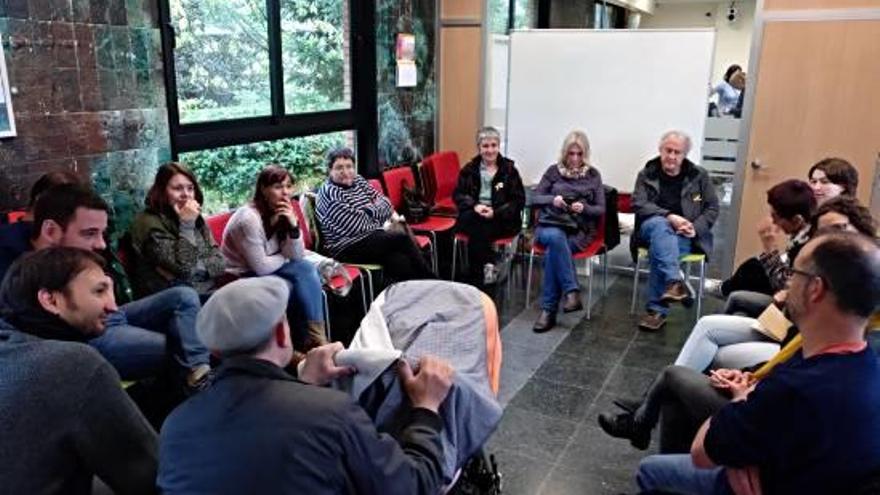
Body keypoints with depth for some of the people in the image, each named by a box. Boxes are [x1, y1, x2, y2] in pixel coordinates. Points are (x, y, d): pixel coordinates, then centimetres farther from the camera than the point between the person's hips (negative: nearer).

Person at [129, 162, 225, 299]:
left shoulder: (196, 219, 14)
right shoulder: (150, 223, -7)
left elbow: (219, 262, 7)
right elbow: (183, 268, -17)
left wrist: (197, 268, -11)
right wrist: (186, 224, -15)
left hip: (208, 291, 6)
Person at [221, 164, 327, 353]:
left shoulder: (283, 213, -1)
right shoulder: (249, 218, -23)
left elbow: (298, 257, -5)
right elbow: (261, 267, -22)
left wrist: (293, 226, -19)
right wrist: (285, 257, -5)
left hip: (267, 272, 7)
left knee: (307, 268, -19)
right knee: (305, 272, -23)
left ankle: (314, 339, -14)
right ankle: (312, 340, -10)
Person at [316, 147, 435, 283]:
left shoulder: (358, 181, 12)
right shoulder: (329, 193, -11)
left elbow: (384, 202, 12)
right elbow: (356, 226, -16)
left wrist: (369, 210, -8)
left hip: (372, 236, 7)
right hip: (347, 248, -7)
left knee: (400, 261, -24)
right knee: (402, 239, -21)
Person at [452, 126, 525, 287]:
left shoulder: (509, 169, 5)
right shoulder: (469, 168, 12)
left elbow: (519, 200, 0)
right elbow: (458, 194, 8)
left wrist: (495, 212, -16)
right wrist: (475, 206, -13)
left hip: (502, 219, -2)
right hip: (473, 215, 2)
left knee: (477, 231, -32)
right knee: (475, 220, -34)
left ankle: (477, 278, -23)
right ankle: (488, 264, -28)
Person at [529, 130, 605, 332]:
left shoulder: (593, 175, 10)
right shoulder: (554, 170, 10)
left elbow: (601, 210, 6)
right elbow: (534, 198, 6)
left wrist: (584, 208, -16)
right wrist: (552, 199, -15)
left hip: (579, 230, 0)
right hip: (549, 224, 1)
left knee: (553, 251, -33)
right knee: (555, 238, -39)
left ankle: (548, 310, -29)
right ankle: (572, 292, -39)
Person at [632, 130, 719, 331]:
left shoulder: (699, 176, 10)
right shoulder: (647, 174, 7)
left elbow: (712, 208, 9)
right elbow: (639, 204, -5)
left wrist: (695, 228, -11)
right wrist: (669, 217, -20)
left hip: (684, 234, 0)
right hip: (653, 225, 1)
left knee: (659, 249, -34)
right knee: (660, 225, -37)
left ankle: (657, 310, -29)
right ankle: (674, 282, -50)